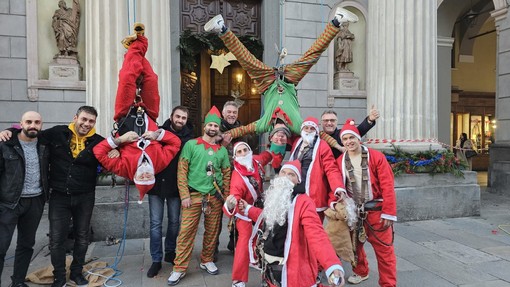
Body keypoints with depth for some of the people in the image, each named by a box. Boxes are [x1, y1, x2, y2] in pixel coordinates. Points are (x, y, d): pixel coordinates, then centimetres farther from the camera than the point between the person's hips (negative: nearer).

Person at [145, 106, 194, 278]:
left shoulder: (189, 137, 0)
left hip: (176, 186, 1)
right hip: (156, 184, -1)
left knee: (174, 221, 13)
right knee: (156, 223, 5)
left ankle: (170, 252, 33)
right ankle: (156, 260, 17)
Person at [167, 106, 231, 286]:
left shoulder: (222, 150, 10)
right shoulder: (191, 144, -1)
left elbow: (226, 174, 13)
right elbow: (181, 171, -5)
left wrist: (226, 196, 7)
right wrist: (184, 195, -11)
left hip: (215, 197, 4)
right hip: (194, 195, -3)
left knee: (212, 231, 12)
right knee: (186, 231, -2)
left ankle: (206, 261, 31)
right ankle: (179, 269, 10)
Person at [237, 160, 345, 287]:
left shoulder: (304, 202, -20)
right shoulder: (274, 197, 6)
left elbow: (317, 235, -32)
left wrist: (333, 266, -46)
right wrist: (248, 209, 32)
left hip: (291, 271, -7)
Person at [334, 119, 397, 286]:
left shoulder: (376, 157, -9)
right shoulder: (340, 162, 2)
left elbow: (387, 186, -11)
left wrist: (388, 212, -15)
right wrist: (333, 202, -12)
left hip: (376, 210, -3)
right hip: (353, 211, 4)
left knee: (383, 249, 2)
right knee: (355, 244, 19)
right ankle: (360, 272, 42)